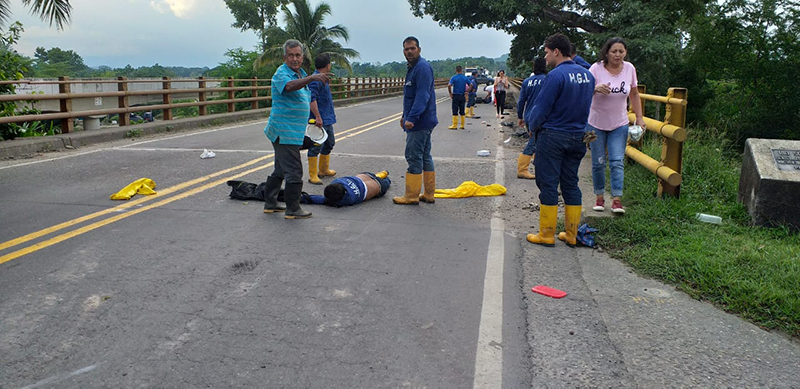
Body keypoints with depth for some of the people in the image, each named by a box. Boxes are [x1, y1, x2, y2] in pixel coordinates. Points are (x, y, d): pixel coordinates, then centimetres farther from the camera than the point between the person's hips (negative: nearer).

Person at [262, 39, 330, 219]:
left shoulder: (301, 74, 16)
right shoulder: (282, 73, -15)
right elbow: (289, 86, -39)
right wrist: (312, 77, -52)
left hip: (293, 132, 10)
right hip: (285, 132, -10)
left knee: (280, 170, 18)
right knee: (294, 172, -7)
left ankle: (270, 203, 29)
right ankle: (292, 209, 2)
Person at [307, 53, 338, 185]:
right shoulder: (315, 79, -18)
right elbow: (312, 99, -27)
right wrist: (318, 117, -30)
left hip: (327, 119, 11)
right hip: (319, 120, -11)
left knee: (329, 144, 20)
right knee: (316, 147, -5)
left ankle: (324, 170, 33)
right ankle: (313, 175, 0)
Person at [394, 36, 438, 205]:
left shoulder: (422, 67, -16)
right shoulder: (412, 68, 17)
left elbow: (422, 96, -25)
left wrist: (411, 118, -30)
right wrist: (405, 115, 28)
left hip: (419, 122, -11)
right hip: (423, 121, 11)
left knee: (414, 157, -6)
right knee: (425, 156, 12)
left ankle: (411, 196, 1)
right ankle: (429, 194, 19)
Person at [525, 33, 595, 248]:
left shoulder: (556, 75, -16)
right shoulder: (587, 75, 7)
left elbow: (541, 108, -14)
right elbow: (585, 105, 14)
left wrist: (533, 124, 3)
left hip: (553, 136, -7)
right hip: (578, 137, 7)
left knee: (548, 184, 1)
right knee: (570, 184, 13)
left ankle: (547, 235, 7)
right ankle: (571, 235, 18)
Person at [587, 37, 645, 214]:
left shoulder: (629, 68, -1)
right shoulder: (596, 68, -11)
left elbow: (634, 94, 12)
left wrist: (639, 117, 9)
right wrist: (596, 89, -37)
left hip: (619, 124, 2)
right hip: (596, 123, -2)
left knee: (617, 162, -6)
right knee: (598, 163, 4)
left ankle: (617, 200, -4)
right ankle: (599, 197, 17)